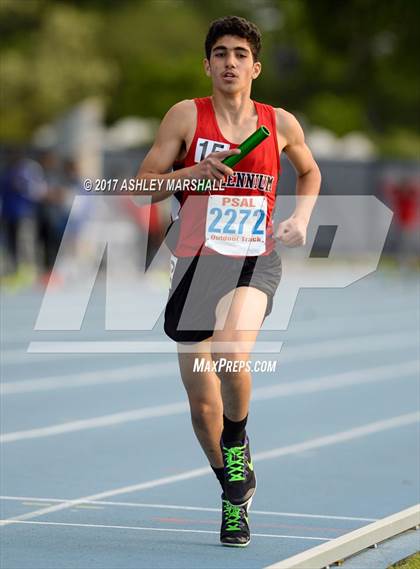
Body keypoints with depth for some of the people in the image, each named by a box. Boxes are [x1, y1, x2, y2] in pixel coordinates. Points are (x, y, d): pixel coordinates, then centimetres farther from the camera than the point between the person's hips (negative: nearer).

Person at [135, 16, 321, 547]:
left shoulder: (281, 123, 5)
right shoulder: (186, 115, 0)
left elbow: (309, 171, 26)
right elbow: (142, 186, 0)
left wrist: (301, 217, 8)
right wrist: (194, 171, -16)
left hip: (254, 263, -1)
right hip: (195, 263, 1)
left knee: (231, 355, -30)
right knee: (203, 402, 3)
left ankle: (239, 441, 0)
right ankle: (235, 491, 28)